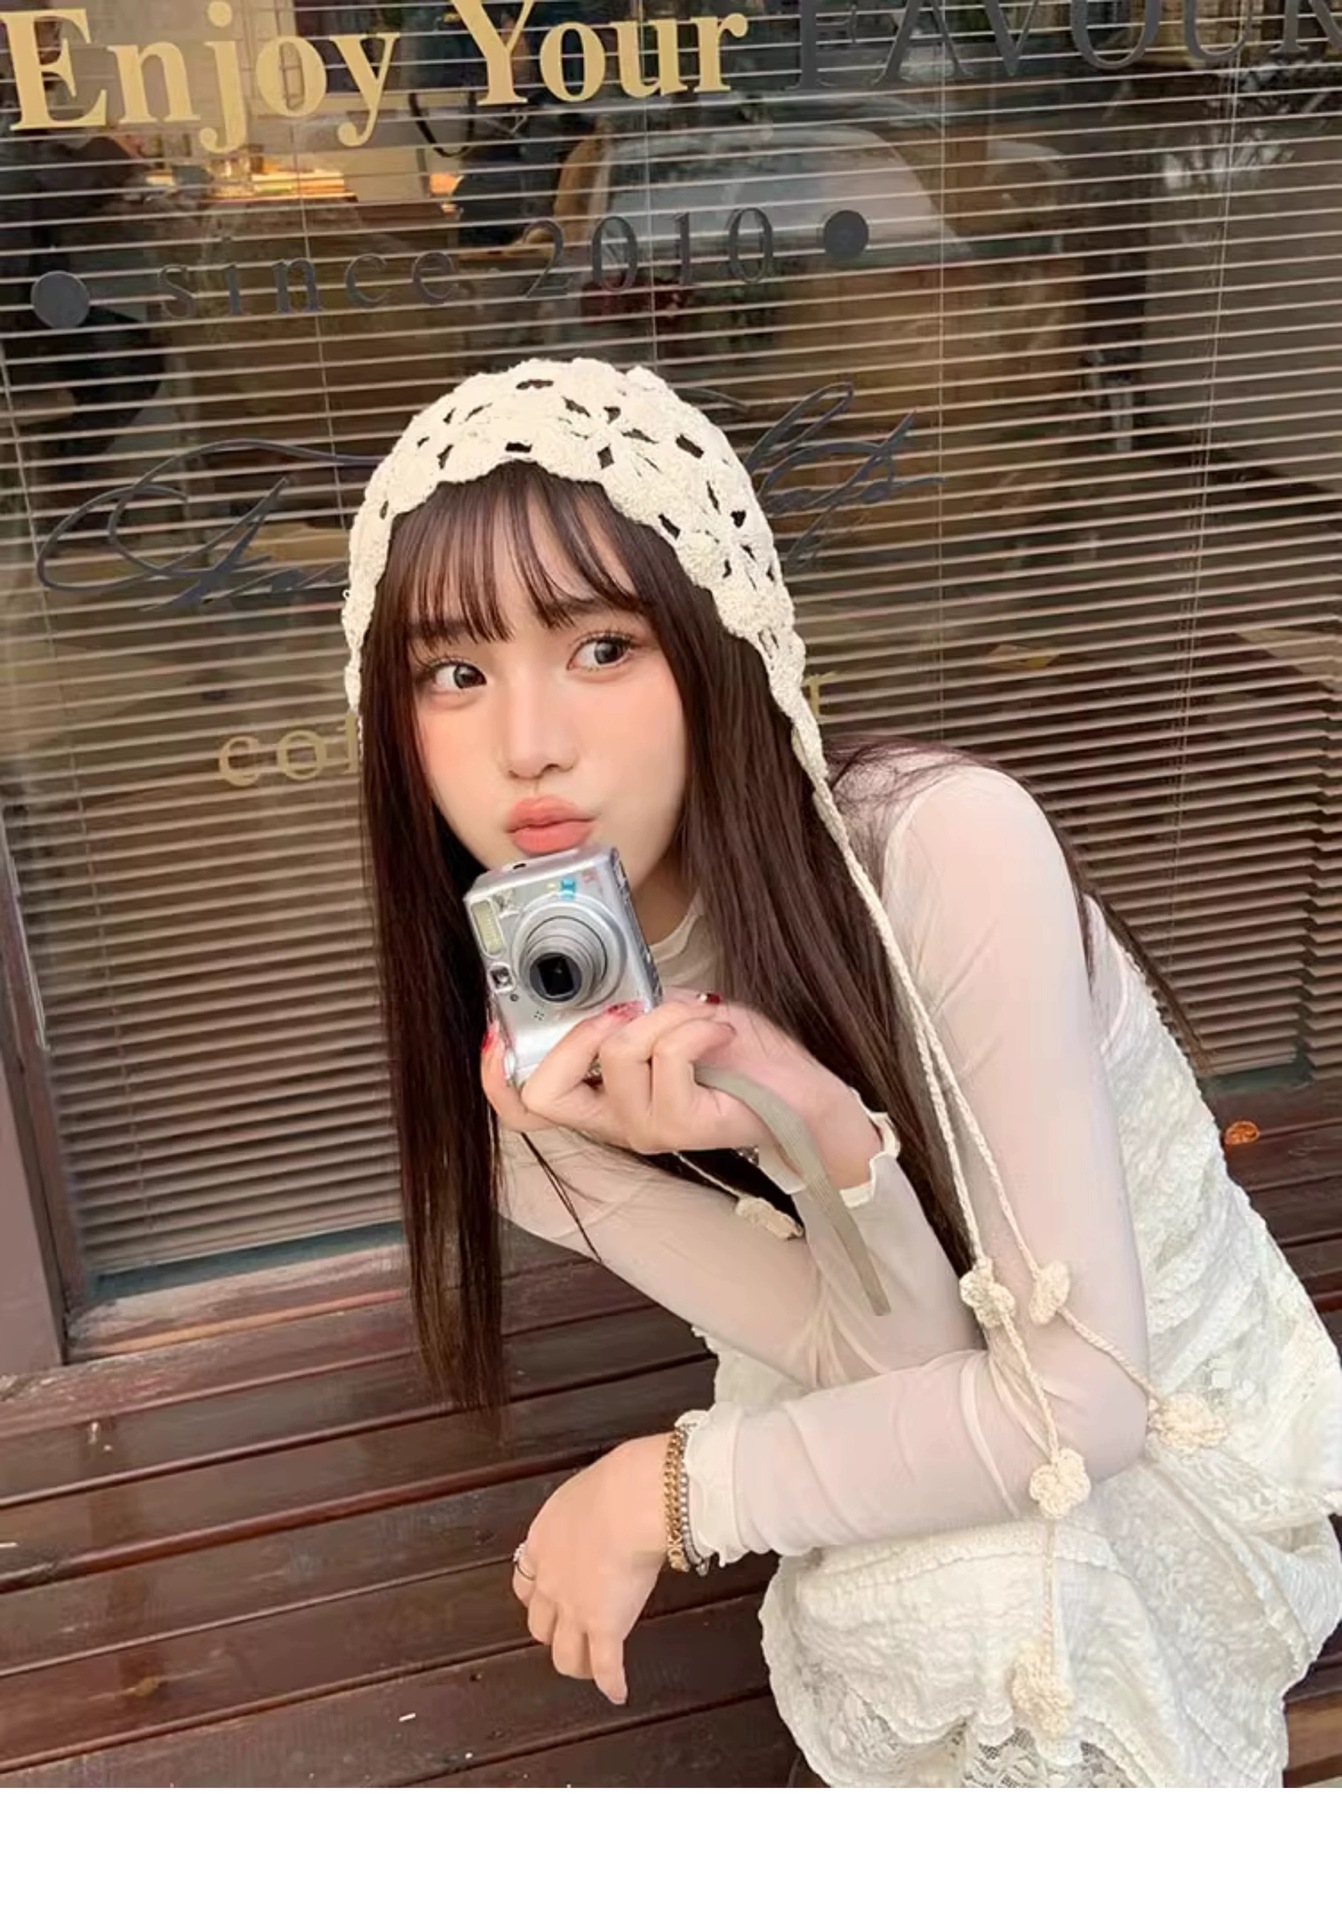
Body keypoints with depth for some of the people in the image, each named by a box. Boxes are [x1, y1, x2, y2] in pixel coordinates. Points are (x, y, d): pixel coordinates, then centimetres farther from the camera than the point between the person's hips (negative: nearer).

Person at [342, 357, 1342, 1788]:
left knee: (933, 1600, -29)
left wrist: (660, 1488, -25)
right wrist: (826, 1148, -40)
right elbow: (901, 1373, -20)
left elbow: (1087, 1393, -28)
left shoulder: (945, 850, -32)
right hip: (948, 1439, 3)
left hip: (1193, 1422, -2)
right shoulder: (522, 1049, -18)